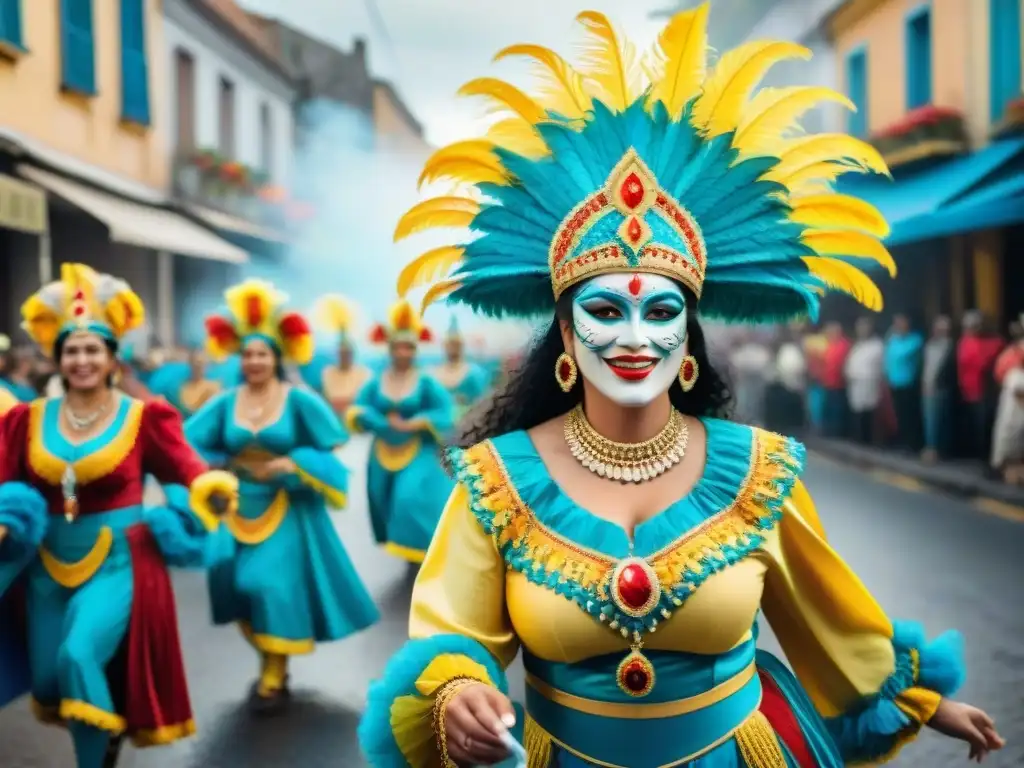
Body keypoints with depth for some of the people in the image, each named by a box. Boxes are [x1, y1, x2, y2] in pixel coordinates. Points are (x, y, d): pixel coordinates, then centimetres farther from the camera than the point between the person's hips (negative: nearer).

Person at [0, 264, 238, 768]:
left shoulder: (142, 418, -6)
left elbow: (188, 474, -9)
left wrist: (215, 493, -29)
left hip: (118, 562, -4)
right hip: (49, 565, 5)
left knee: (80, 655, -25)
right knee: (50, 678, 12)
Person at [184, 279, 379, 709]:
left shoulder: (300, 401, -7)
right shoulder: (225, 403, 0)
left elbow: (328, 451, -5)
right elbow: (191, 445, 4)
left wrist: (291, 465, -16)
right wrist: (230, 464, -7)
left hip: (288, 509, -3)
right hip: (239, 509, 3)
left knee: (277, 585, -9)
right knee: (238, 582, -2)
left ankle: (274, 677, 9)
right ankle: (269, 664, 22)